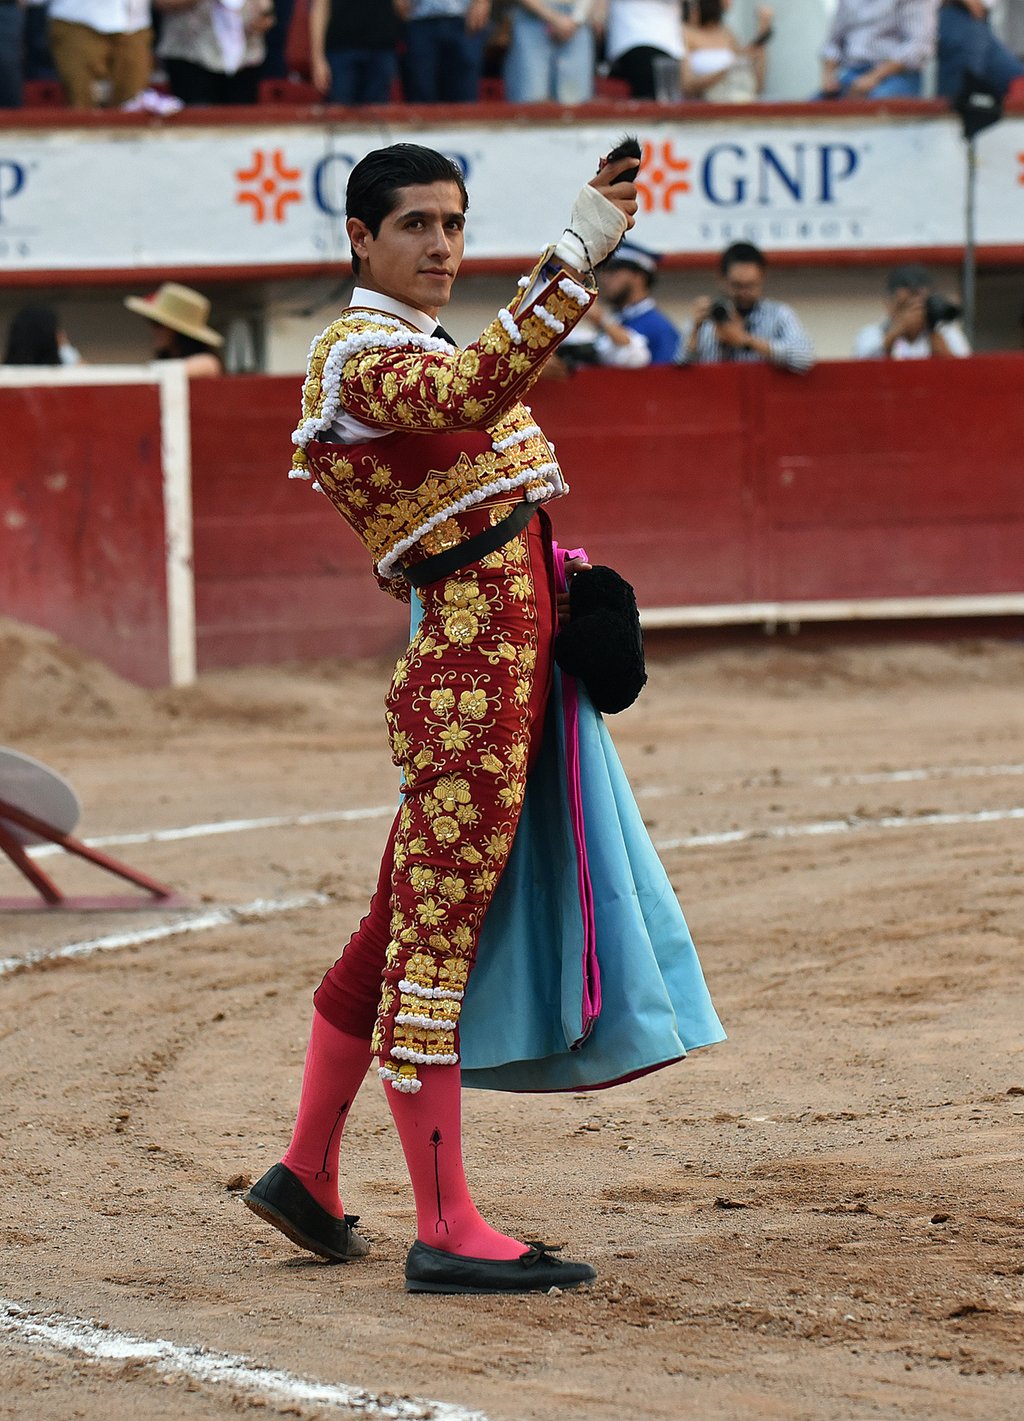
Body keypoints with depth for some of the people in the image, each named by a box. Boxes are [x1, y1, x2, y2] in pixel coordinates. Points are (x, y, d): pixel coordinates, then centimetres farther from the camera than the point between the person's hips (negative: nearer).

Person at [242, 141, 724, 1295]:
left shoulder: (414, 345, 21)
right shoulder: (358, 356, -12)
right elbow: (474, 394, -34)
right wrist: (573, 256, -42)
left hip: (510, 655, 10)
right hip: (469, 649, -10)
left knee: (403, 924, 16)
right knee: (438, 929, -8)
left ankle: (306, 1174, 26)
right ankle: (446, 1232, -8)